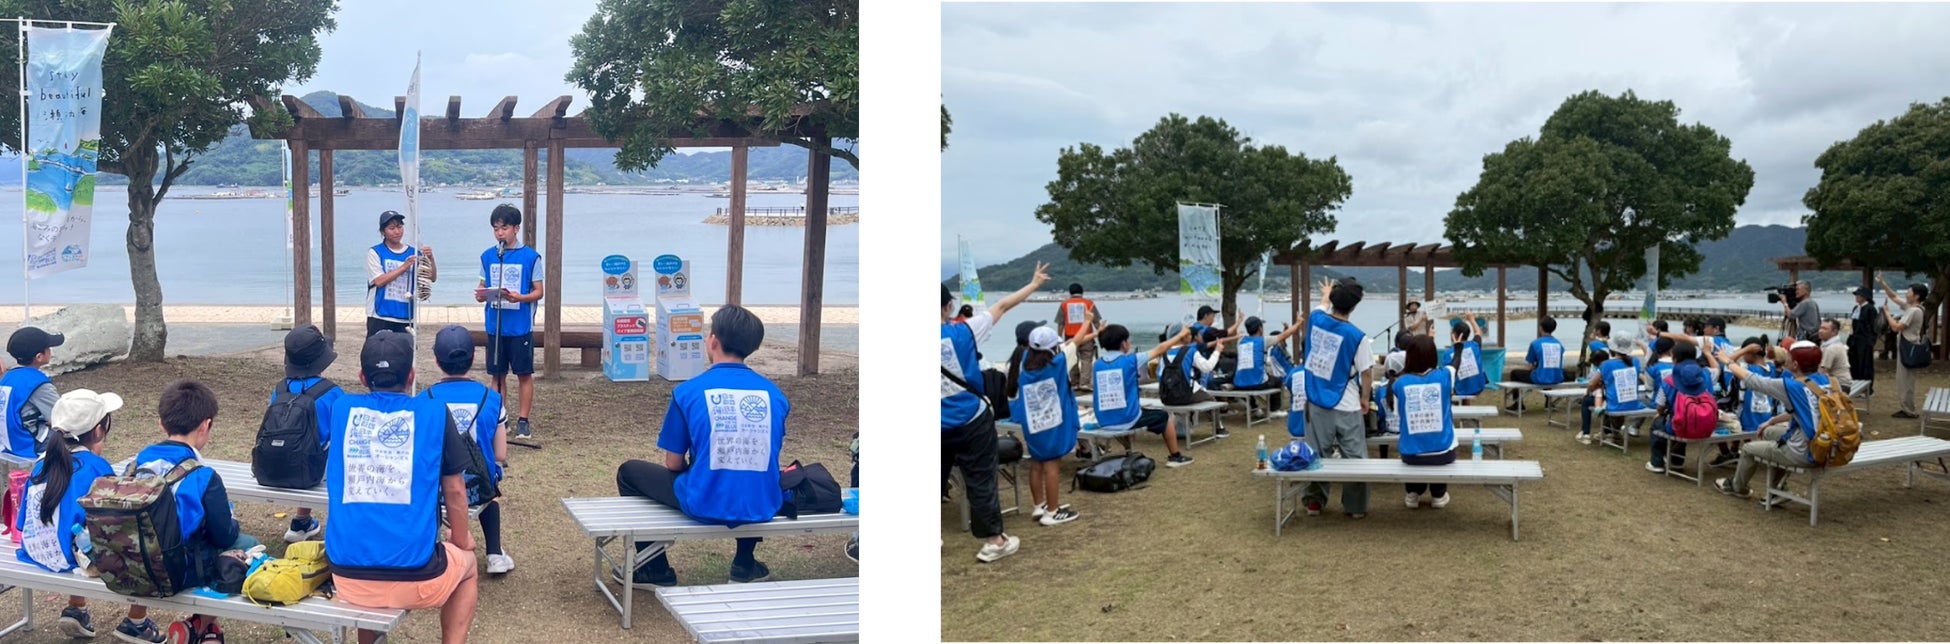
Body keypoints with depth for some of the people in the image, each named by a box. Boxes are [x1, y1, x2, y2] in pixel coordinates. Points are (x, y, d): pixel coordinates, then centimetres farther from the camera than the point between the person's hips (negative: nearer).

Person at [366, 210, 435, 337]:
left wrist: (431, 259, -20)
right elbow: (379, 281, -11)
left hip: (405, 316, 2)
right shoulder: (375, 252, 1)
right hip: (380, 317, -2)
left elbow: (432, 278, -2)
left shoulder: (414, 253, 7)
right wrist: (404, 267, -16)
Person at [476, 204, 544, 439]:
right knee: (498, 374, 8)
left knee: (524, 374, 1)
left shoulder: (530, 257, -3)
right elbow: (483, 287, 13)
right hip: (495, 326, 3)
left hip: (521, 326, -3)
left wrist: (520, 298, -21)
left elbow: (539, 291, -3)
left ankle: (523, 420, 9)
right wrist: (481, 295, -10)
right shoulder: (487, 256, 8)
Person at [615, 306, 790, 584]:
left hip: (706, 506, -3)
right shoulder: (773, 393, 2)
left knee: (629, 472, 23)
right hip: (763, 508, 3)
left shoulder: (688, 391, -6)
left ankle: (655, 570, 23)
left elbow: (673, 463, 1)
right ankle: (745, 564, 36)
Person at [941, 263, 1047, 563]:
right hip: (972, 421, -2)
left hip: (941, 427, 2)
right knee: (980, 481, 6)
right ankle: (994, 541, 12)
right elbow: (1002, 307, -2)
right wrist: (1034, 284, 7)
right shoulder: (963, 332, -12)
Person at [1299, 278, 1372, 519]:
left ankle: (1314, 501, 21)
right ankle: (1355, 506, 10)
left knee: (1316, 453, 14)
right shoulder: (1357, 336, -17)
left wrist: (1326, 294, 45)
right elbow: (1366, 373, -9)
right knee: (1354, 456, 6)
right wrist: (1365, 399, 9)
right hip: (1346, 406, -4)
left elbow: (1323, 306, 22)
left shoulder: (1316, 319, -5)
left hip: (1316, 402, 4)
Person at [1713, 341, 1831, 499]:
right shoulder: (1824, 381, -1)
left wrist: (1728, 362, 6)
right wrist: (1772, 421, 21)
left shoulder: (1792, 386, -21)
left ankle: (1736, 487, 43)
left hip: (1805, 452, -7)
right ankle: (1778, 485, 35)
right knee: (1769, 432, 28)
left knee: (1748, 448, 17)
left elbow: (1752, 380, -10)